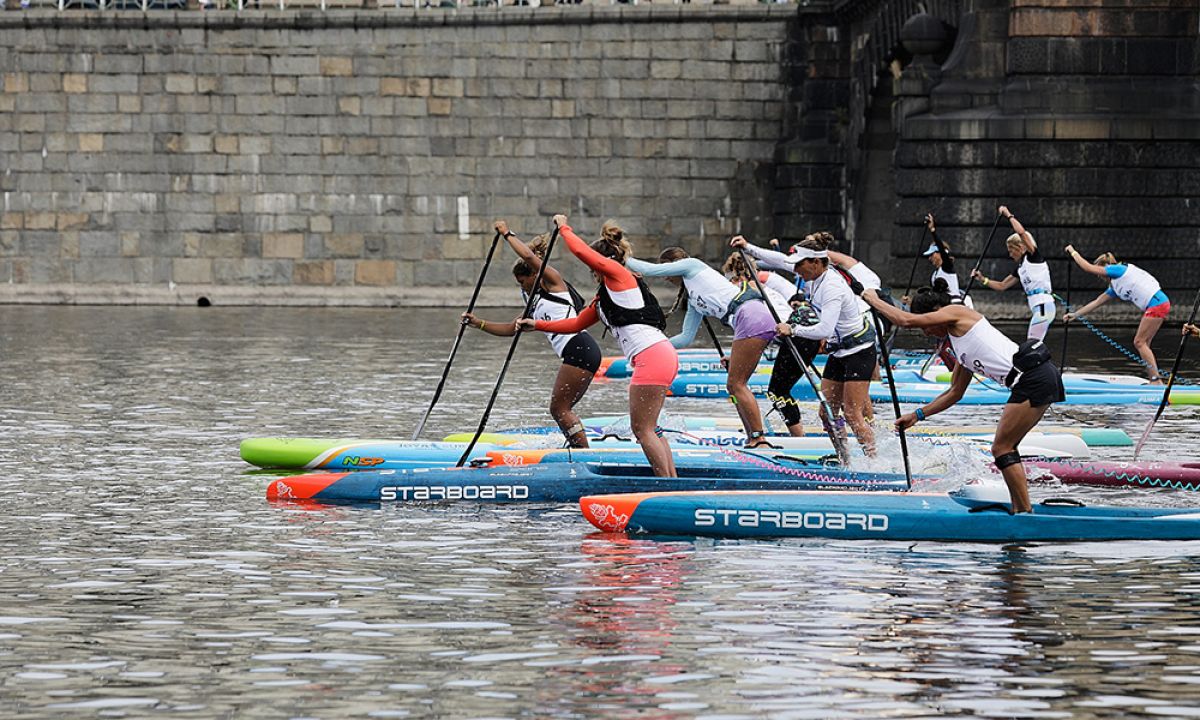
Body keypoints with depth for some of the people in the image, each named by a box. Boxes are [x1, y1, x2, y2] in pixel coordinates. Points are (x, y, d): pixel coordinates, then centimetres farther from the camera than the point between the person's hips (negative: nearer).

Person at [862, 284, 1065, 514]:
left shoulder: (956, 313, 0)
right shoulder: (961, 346, 25)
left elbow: (907, 320, -4)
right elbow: (954, 393, 31)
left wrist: (875, 301, 10)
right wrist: (918, 415, 32)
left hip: (1032, 378, -10)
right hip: (1042, 375, 10)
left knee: (1001, 449, -5)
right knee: (1005, 449, 14)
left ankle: (1026, 511, -5)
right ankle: (1018, 510, 14)